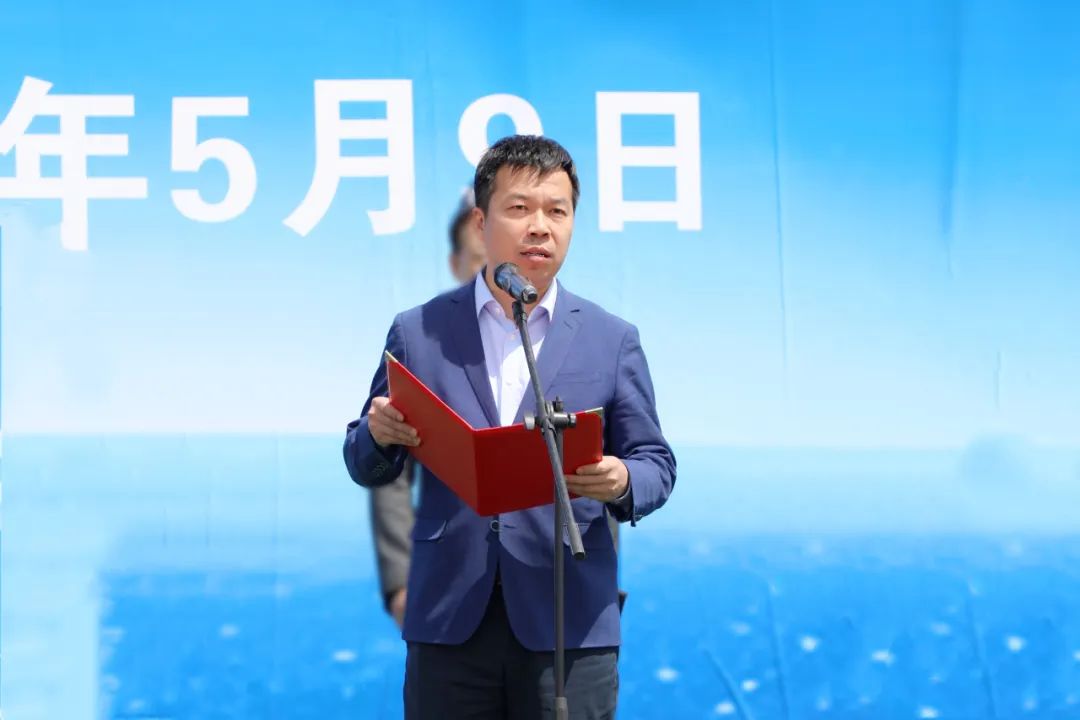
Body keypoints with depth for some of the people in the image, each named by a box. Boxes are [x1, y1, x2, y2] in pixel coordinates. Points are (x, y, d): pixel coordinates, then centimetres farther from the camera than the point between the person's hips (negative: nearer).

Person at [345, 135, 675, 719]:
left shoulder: (612, 341, 6)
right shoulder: (417, 332, 7)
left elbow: (656, 465, 8)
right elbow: (366, 468, 12)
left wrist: (622, 482, -16)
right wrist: (380, 436, -12)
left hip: (569, 627, 0)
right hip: (448, 621, 1)